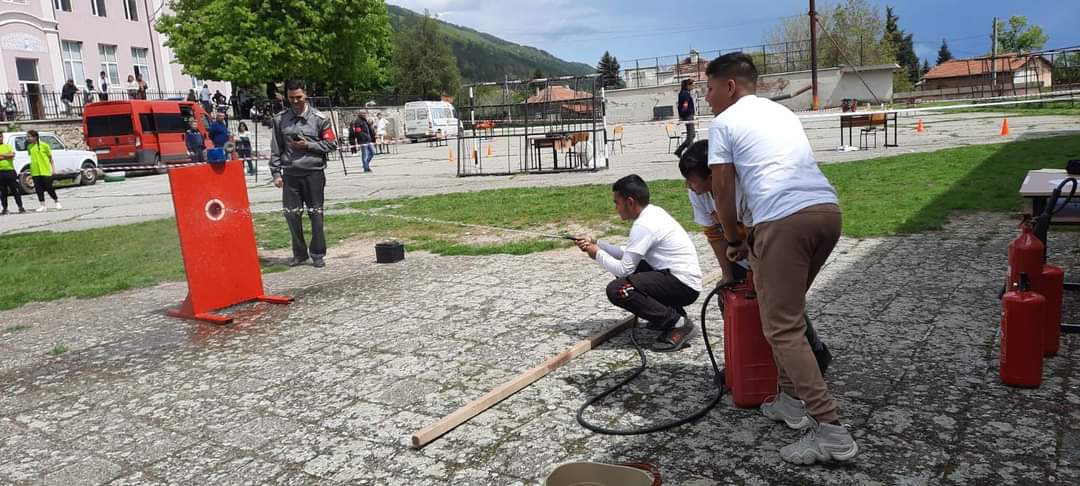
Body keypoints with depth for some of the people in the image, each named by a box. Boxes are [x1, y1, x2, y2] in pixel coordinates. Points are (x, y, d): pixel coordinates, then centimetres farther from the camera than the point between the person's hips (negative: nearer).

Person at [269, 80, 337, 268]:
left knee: (316, 214, 3)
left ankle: (317, 254, 13)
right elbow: (275, 149, 9)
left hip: (313, 173, -2)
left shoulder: (319, 118, -1)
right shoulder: (280, 119, 6)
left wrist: (309, 145, -10)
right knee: (291, 214, 4)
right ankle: (299, 253, 19)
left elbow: (332, 144, 1)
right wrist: (276, 172, 3)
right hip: (290, 173, 2)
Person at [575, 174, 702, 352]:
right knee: (629, 266, 22)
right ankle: (668, 313, 17)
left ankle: (677, 323, -11)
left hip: (683, 284, -10)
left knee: (617, 290, -22)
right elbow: (627, 254, 15)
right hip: (678, 277, 10)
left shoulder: (644, 225, -20)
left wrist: (597, 254, -2)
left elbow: (624, 269, -17)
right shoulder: (652, 212, 9)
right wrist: (596, 243, 9)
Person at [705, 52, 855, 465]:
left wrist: (733, 240, 23)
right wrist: (754, 237, 44)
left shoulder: (724, 122, 9)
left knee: (782, 328, -4)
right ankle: (791, 398, 27)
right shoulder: (782, 112, 30)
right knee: (789, 312, 23)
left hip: (786, 219, -8)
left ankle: (830, 430, -7)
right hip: (828, 209, 8)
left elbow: (723, 190, 7)